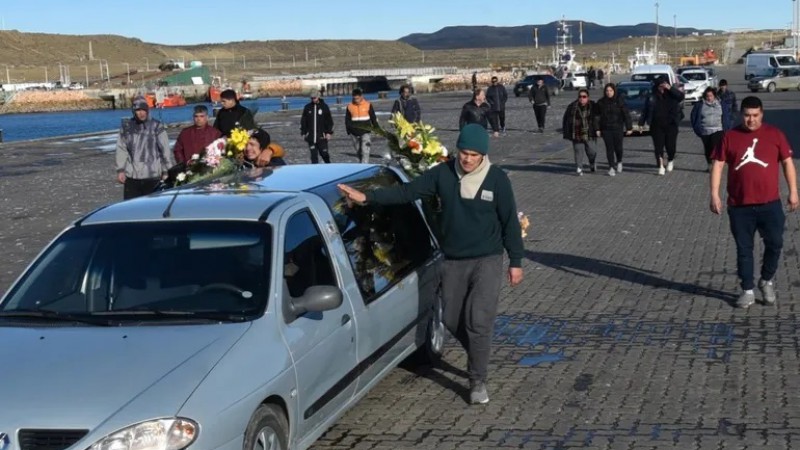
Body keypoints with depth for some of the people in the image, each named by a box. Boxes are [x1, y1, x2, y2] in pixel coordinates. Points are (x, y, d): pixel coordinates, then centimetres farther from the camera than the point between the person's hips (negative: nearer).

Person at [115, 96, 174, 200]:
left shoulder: (156, 126, -1)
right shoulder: (127, 127, 6)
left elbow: (165, 150, 0)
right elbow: (121, 150, 8)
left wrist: (166, 172, -1)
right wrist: (120, 170, 4)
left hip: (152, 176, -2)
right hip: (131, 176, 2)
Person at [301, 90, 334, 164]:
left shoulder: (324, 107, 1)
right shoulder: (307, 107, 5)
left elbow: (329, 120, 4)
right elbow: (303, 121, 10)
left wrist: (329, 132, -2)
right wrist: (303, 133, 7)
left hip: (322, 136, -2)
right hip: (311, 136, 2)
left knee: (324, 152, 1)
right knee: (313, 154, 1)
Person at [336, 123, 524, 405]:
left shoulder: (497, 179, -9)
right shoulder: (443, 174, -5)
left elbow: (510, 221, -4)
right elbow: (407, 192, -7)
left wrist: (516, 261, -3)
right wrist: (366, 197, -17)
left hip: (487, 260, -3)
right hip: (453, 261, 3)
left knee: (479, 321, -11)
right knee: (452, 320, 10)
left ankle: (478, 381, 3)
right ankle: (479, 356, 37)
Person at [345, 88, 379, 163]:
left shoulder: (368, 105, -2)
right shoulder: (350, 106, 2)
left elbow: (373, 118, 7)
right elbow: (347, 121, 11)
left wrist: (376, 129, 10)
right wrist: (349, 132, 10)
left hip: (365, 132, -3)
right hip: (354, 134, 3)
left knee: (365, 151, -14)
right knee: (358, 152, 13)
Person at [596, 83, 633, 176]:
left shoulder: (619, 101, -3)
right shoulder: (601, 102, 3)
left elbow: (626, 115, -2)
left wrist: (629, 128, -5)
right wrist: (597, 129, 1)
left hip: (618, 128, -1)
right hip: (606, 129, 1)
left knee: (618, 147, 2)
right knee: (609, 148, -2)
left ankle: (619, 162, 31)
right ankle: (611, 168, 1)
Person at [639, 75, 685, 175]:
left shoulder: (671, 95, 2)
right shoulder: (652, 97, 5)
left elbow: (681, 96, -19)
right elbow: (645, 111, 10)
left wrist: (670, 88, -25)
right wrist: (641, 123, 8)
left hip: (671, 125, -1)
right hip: (657, 126, 1)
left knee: (671, 146, 1)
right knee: (658, 146, -6)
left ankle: (670, 160, 30)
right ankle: (661, 166, -3)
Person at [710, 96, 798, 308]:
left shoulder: (775, 134, 3)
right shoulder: (730, 136, 3)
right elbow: (718, 165, 2)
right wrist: (714, 194, -6)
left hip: (770, 203, 0)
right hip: (739, 205, 0)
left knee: (774, 244, 2)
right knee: (744, 249, 6)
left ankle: (767, 281, 26)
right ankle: (747, 290, 16)